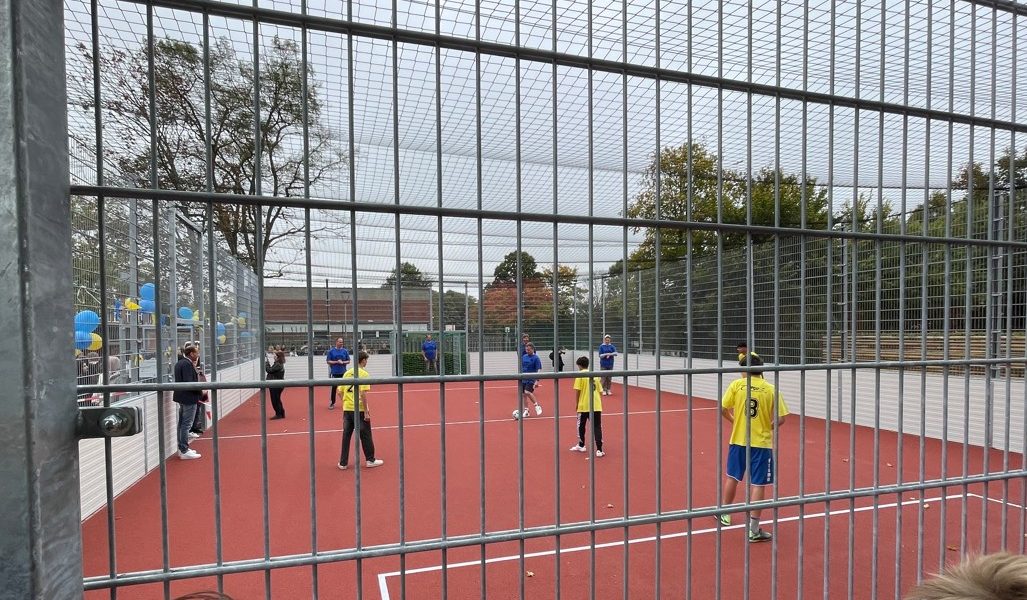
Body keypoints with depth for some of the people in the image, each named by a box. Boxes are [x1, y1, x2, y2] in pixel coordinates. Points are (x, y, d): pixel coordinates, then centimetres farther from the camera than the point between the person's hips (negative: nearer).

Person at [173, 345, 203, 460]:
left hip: (181, 396, 10)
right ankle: (184, 451, -1)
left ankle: (181, 448, 26)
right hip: (189, 397, -10)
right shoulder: (187, 364, -19)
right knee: (187, 424, -5)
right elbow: (188, 383, -24)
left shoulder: (179, 363, 12)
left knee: (182, 423, 16)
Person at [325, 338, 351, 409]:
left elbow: (348, 361, 8)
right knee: (333, 388, 2)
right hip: (335, 373, -2)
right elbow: (328, 361, -1)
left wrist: (343, 362, -12)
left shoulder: (345, 351, 6)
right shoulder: (331, 351, 1)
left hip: (343, 372, 2)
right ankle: (332, 402, 13)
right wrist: (337, 362, -14)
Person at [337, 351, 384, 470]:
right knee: (365, 435, 8)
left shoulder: (347, 373, 7)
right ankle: (370, 460, 18)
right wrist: (366, 411, -14)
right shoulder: (364, 374, -11)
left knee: (346, 435, 13)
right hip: (359, 410, -5)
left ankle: (343, 463, 18)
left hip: (347, 409, 5)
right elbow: (363, 393, -18)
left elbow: (339, 392, 8)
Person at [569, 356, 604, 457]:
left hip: (584, 406, -3)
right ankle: (599, 450, -6)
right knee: (597, 427, 3)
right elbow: (600, 391, 9)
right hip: (596, 406, 3)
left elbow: (578, 391, -10)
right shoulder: (595, 375, 9)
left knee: (581, 426, 16)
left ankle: (581, 445, 31)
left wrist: (577, 403, 1)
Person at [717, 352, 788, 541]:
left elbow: (723, 409, -6)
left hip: (738, 440, 2)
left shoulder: (736, 385, -6)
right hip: (762, 443, -1)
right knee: (758, 485, 6)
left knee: (732, 477, 20)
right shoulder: (771, 389, -6)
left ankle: (725, 514, 37)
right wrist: (767, 427, 10)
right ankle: (753, 528, 8)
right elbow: (780, 419, -8)